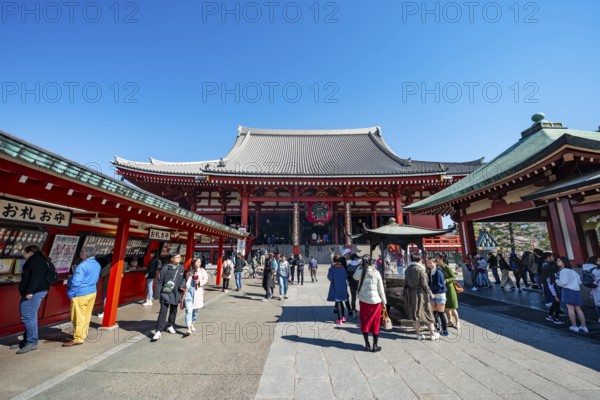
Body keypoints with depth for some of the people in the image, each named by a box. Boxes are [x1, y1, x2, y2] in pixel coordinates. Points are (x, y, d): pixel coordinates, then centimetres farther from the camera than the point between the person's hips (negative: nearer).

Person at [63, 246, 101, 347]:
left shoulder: (83, 265, -20)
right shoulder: (97, 265, 7)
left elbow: (76, 282, -22)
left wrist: (70, 294, -10)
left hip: (81, 294, -8)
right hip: (92, 292, 8)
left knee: (78, 317, 0)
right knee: (86, 315, 17)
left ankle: (78, 339, 6)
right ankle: (83, 334, 29)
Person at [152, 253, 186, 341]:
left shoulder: (181, 268, 0)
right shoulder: (165, 268, -10)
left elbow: (184, 278, 9)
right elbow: (159, 281, -6)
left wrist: (183, 285, -11)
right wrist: (157, 294, -8)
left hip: (176, 294, 4)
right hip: (165, 294, -4)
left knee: (173, 311, 18)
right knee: (163, 312, -6)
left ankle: (170, 326, 38)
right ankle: (158, 331, 5)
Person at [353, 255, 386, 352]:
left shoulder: (360, 272, -9)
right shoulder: (376, 273, -11)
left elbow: (354, 277, 14)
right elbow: (381, 289, -4)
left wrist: (360, 266, 8)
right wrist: (384, 302, 7)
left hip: (363, 300, 1)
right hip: (375, 301, -1)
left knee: (365, 322, 13)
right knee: (375, 323, 12)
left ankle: (367, 345, 21)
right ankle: (375, 345, 19)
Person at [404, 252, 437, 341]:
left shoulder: (407, 269, 2)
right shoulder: (420, 269, -15)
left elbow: (406, 283, 6)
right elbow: (424, 284, -14)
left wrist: (406, 293, 14)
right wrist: (430, 293, -1)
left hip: (411, 294, 5)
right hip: (420, 293, -5)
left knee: (414, 314, 13)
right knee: (427, 314, 13)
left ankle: (418, 334, 22)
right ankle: (432, 334, 25)